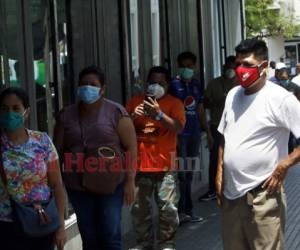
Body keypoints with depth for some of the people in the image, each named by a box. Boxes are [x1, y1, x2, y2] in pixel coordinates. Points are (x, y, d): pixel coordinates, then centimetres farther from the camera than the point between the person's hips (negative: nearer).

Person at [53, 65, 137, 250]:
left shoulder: (116, 113, -4)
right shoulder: (66, 115, 5)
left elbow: (131, 148, -5)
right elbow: (57, 150, 8)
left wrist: (130, 181, -10)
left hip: (111, 185, -3)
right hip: (78, 187, 3)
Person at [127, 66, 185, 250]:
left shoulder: (174, 103, 2)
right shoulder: (136, 101, 11)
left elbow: (179, 127, -13)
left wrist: (159, 114, -27)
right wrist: (133, 116, -10)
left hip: (165, 165, -3)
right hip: (139, 164, 3)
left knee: (168, 208, -1)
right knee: (140, 208, 8)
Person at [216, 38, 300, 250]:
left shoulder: (280, 98, -11)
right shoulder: (233, 95, 10)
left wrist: (282, 167, -16)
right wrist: (220, 173, 13)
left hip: (262, 195, -6)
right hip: (230, 193, 7)